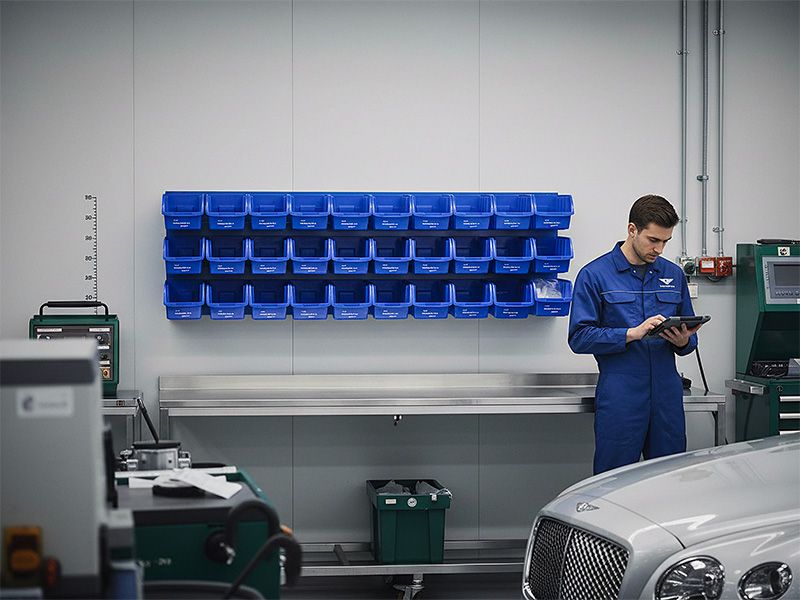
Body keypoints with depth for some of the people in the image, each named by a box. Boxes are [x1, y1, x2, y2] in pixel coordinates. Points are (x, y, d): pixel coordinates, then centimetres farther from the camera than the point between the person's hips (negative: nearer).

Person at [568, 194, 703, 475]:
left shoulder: (673, 275, 13)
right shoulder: (594, 275, -2)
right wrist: (634, 333, -17)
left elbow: (689, 337, 19)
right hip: (619, 397, -4)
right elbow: (580, 338, -8)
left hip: (667, 396, 4)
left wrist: (684, 341, -5)